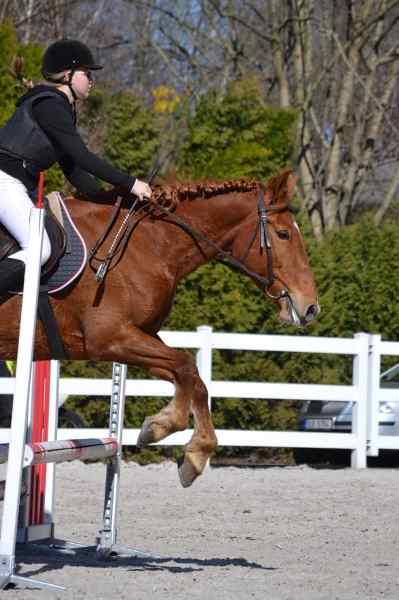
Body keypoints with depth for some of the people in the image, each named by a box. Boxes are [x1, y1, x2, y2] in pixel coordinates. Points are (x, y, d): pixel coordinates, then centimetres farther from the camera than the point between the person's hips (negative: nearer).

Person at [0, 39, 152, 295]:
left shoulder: (64, 110, 18)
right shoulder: (49, 105, -14)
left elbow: (72, 168, 20)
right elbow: (82, 157, -20)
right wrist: (129, 183, -17)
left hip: (23, 186, 11)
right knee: (39, 249, -23)